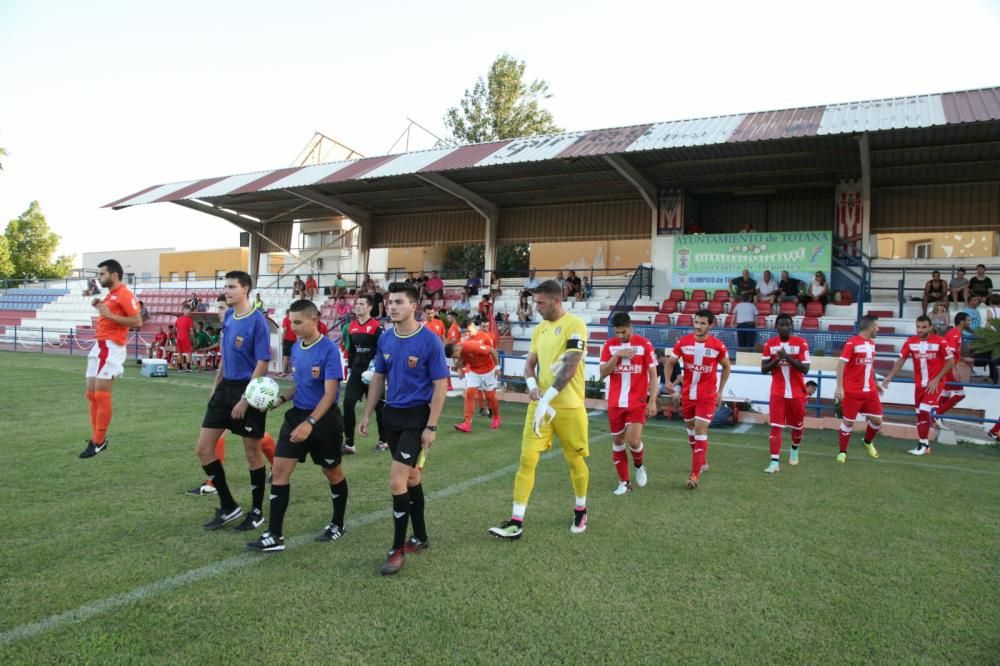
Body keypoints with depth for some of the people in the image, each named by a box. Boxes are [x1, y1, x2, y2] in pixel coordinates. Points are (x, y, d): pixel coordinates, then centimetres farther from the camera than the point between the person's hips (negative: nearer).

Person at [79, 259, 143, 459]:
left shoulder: (124, 294, -11)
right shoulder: (110, 295, 18)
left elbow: (137, 322, -18)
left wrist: (110, 315, -20)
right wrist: (99, 306, 13)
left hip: (111, 348, -10)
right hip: (99, 346, 10)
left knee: (101, 395, -8)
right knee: (91, 394, 10)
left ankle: (99, 441, 0)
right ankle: (97, 437, 19)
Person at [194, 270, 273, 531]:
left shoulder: (257, 321, -15)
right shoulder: (228, 316, 8)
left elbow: (262, 363, -17)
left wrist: (245, 399, -19)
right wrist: (216, 385, 17)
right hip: (225, 387, 8)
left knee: (252, 452, 5)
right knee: (203, 448, 5)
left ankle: (257, 512, 21)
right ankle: (228, 507, 19)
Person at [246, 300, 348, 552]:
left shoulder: (330, 350, -17)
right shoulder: (296, 348, 5)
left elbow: (330, 393, -21)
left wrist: (310, 423, -29)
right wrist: (280, 399, -1)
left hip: (324, 419, -6)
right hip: (296, 415, 7)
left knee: (332, 472, 11)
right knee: (279, 470, -2)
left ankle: (337, 525, 32)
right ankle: (275, 536, 3)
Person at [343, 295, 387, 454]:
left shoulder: (377, 327, -12)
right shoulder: (352, 327, 8)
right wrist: (350, 368, 14)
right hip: (356, 372, 5)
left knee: (378, 406, 7)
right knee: (347, 404, -7)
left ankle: (383, 441, 23)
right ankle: (349, 443, -1)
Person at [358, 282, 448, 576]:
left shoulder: (430, 340, -15)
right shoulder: (385, 339, 2)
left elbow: (440, 385, -13)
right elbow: (378, 378, 13)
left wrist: (431, 427, -16)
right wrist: (367, 415, 11)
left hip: (416, 416, -6)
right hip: (391, 414, 6)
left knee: (397, 480, -11)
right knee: (411, 476, 17)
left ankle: (398, 549, 3)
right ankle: (419, 538, 31)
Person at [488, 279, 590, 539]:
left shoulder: (574, 325, -11)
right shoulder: (539, 329, 11)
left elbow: (570, 367, -20)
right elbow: (530, 364, 14)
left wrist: (548, 398, -24)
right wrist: (532, 386, -8)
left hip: (568, 406, -5)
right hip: (539, 405, 5)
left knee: (574, 460, 11)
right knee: (527, 459, -2)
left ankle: (580, 510, 34)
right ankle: (517, 522, 1)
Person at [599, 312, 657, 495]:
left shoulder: (644, 344, -5)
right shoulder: (609, 345, 2)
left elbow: (653, 375, -2)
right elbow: (603, 373, -4)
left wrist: (652, 401, -8)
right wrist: (617, 355, -17)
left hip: (638, 402, -3)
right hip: (615, 403, 3)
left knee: (633, 440, -13)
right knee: (617, 442, 7)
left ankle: (639, 466, 20)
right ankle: (624, 482, 20)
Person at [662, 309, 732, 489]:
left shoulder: (718, 346, -11)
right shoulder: (683, 342, -7)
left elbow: (726, 367, 6)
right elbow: (670, 362, 5)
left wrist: (720, 391, 4)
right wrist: (668, 381, -12)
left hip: (707, 396, -3)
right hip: (687, 394, 4)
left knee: (700, 430, -11)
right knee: (690, 428, 16)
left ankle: (695, 474, -9)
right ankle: (702, 462, 37)